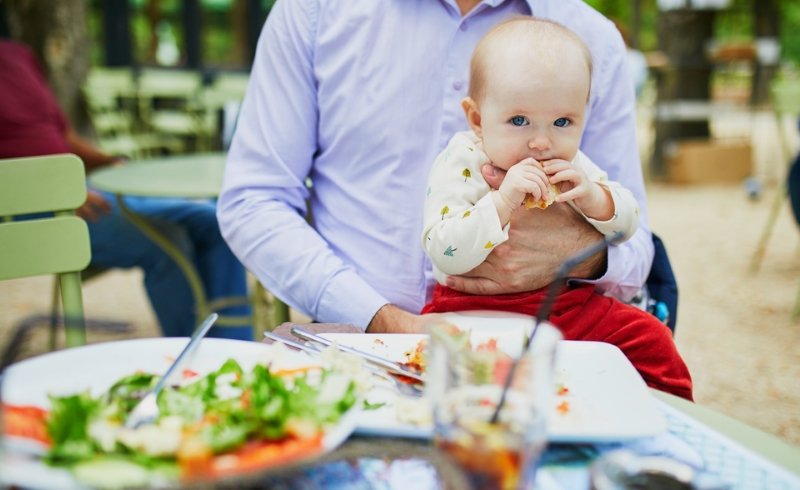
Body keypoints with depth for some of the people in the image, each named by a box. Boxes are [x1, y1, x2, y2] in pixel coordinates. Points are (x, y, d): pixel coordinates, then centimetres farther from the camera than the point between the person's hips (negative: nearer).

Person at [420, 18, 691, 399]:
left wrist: (593, 197, -13)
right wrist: (502, 201, -33)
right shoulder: (459, 167, -13)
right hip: (478, 309, -5)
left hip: (567, 303, 5)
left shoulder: (572, 165, 5)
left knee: (650, 338, -3)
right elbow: (445, 254, -24)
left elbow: (626, 224, 9)